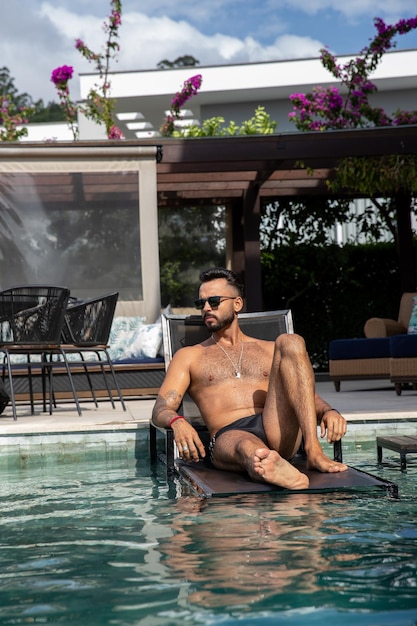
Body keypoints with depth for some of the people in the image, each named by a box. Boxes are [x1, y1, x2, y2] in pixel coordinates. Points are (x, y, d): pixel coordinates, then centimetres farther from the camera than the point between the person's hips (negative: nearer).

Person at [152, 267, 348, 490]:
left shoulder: (270, 350, 30)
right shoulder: (189, 356, 25)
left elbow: (308, 394, 22)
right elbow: (161, 409, 12)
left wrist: (328, 411, -4)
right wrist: (177, 422, -15)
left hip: (278, 433, 3)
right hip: (229, 435, -2)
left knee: (289, 342, -16)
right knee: (249, 449, -40)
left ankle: (314, 451, -32)